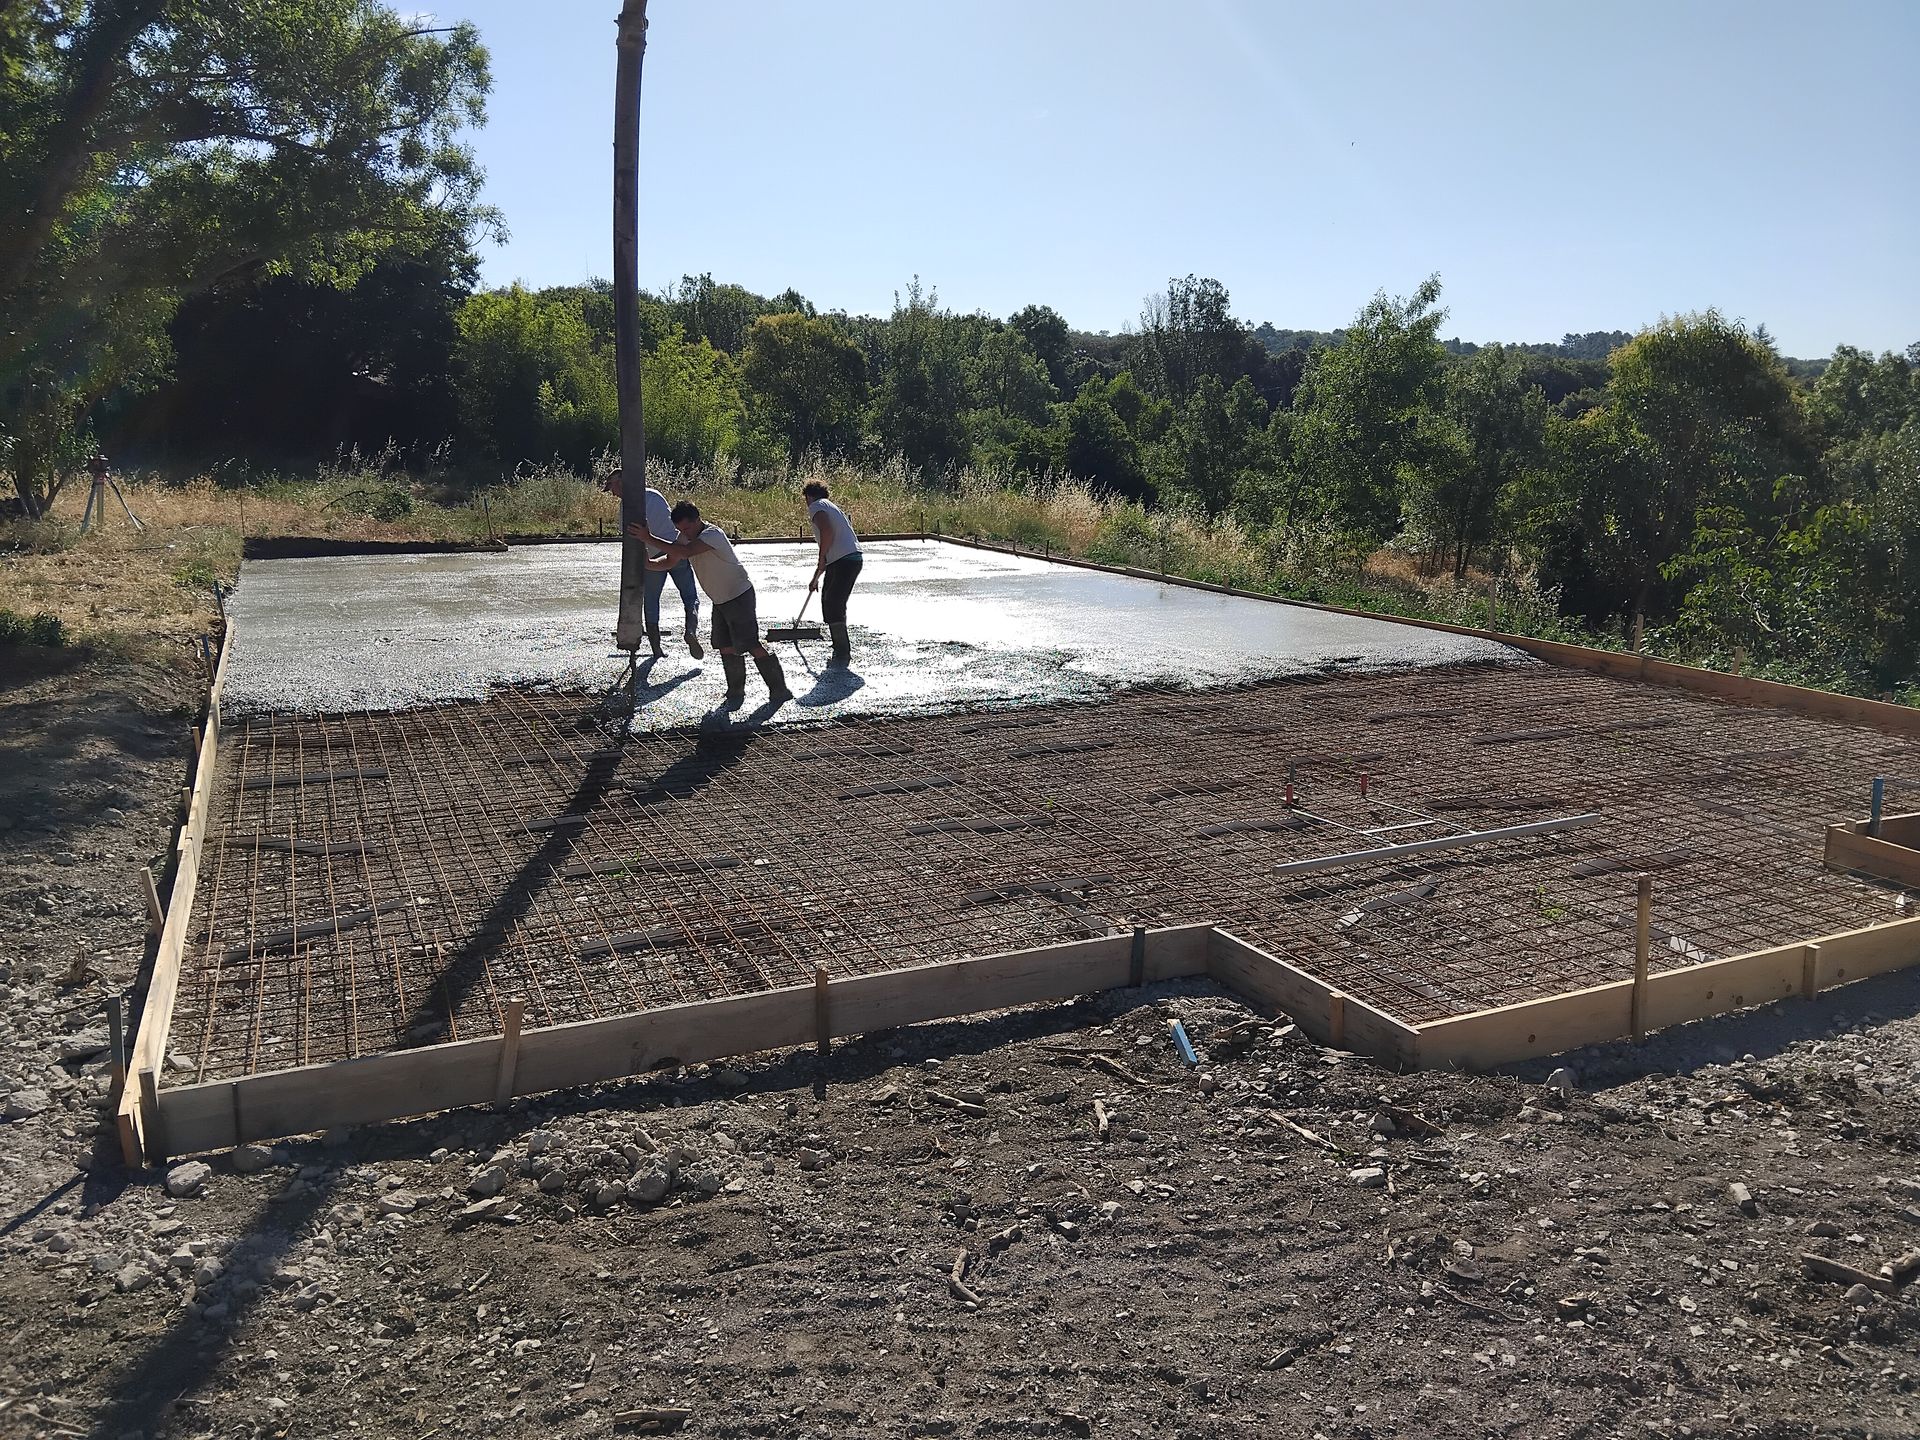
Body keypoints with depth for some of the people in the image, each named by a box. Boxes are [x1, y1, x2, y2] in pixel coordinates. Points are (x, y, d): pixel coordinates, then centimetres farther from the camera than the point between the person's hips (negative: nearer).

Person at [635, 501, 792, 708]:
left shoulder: (712, 534, -26)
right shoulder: (686, 537, 3)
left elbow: (684, 552, -40)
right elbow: (669, 562, 6)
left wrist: (649, 538, -40)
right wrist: (646, 563, -15)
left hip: (739, 596, -9)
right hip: (720, 600, 9)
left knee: (751, 644, -11)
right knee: (726, 646, 7)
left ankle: (779, 691, -3)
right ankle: (736, 693, 17)